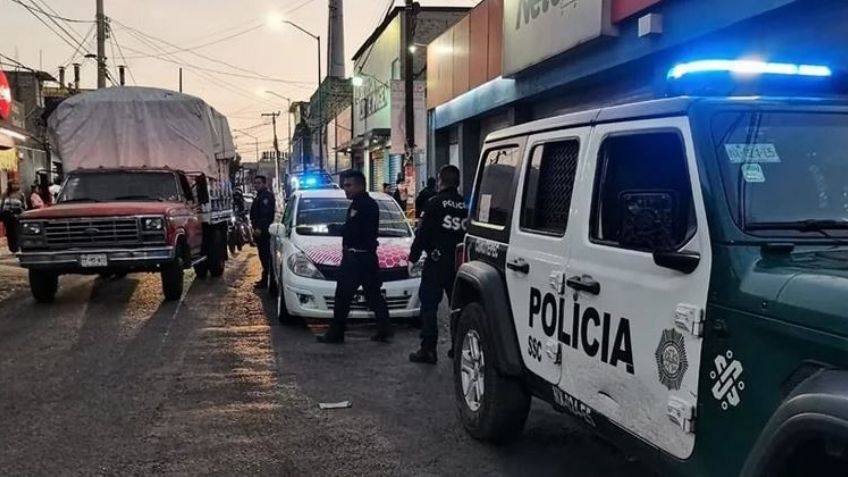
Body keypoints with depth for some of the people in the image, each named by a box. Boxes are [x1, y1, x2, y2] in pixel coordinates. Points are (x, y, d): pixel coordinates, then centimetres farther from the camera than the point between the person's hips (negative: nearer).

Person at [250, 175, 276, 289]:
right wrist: (256, 228, 23)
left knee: (265, 255, -9)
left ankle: (266, 280, -8)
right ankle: (265, 278, 18)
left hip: (263, 230, -11)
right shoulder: (260, 196, 21)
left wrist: (259, 228, -29)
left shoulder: (266, 196, -13)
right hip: (260, 230, 11)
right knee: (264, 255, 13)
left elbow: (266, 214, -23)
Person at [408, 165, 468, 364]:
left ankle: (428, 349, -4)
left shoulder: (436, 203, -9)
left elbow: (423, 233, -12)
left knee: (429, 306, -1)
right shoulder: (465, 205, 6)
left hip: (437, 262, -5)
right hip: (459, 263, 5)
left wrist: (413, 257, -4)